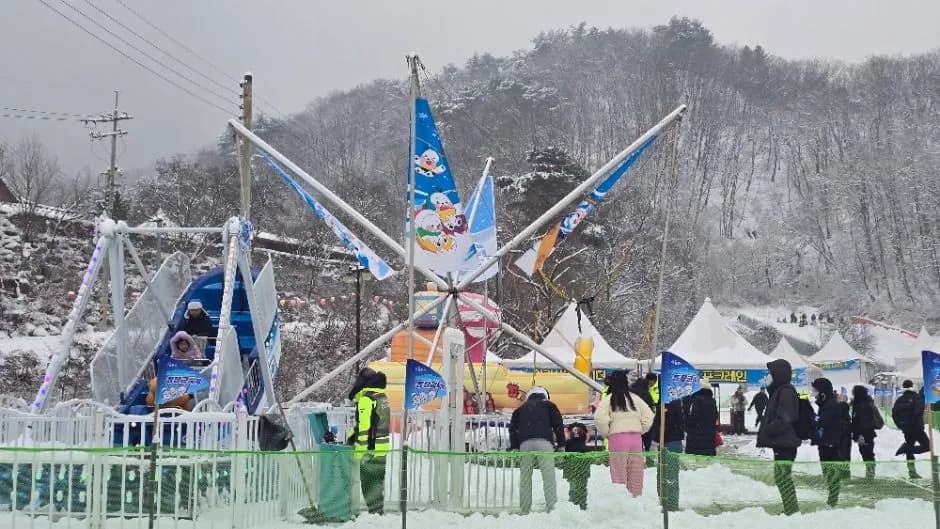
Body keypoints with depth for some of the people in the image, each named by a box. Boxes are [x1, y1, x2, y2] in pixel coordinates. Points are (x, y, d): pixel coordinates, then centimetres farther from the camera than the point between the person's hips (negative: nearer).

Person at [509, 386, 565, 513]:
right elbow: (558, 424, 10)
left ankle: (524, 509, 0)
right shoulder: (548, 405, 20)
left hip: (525, 444, 2)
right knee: (548, 476, -5)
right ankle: (551, 507, -13)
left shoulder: (521, 409, 27)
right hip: (544, 442, -2)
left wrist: (514, 448, 14)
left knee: (525, 478, 5)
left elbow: (513, 428, 17)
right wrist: (561, 445, 9)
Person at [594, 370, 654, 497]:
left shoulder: (608, 399, -2)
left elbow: (600, 418, -14)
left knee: (619, 474, 2)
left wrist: (606, 433, 1)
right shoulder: (635, 398, 9)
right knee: (636, 475, 11)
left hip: (617, 438, -3)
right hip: (636, 439, 4)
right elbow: (649, 416, 8)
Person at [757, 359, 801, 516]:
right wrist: (764, 433, 12)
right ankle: (791, 509, 24)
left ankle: (792, 510, -4)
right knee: (783, 476, 16)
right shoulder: (779, 391, 16)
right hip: (782, 442, 11)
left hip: (785, 443, -11)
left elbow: (783, 419, -23)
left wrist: (765, 432, -14)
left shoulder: (786, 392, -16)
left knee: (782, 476, -8)